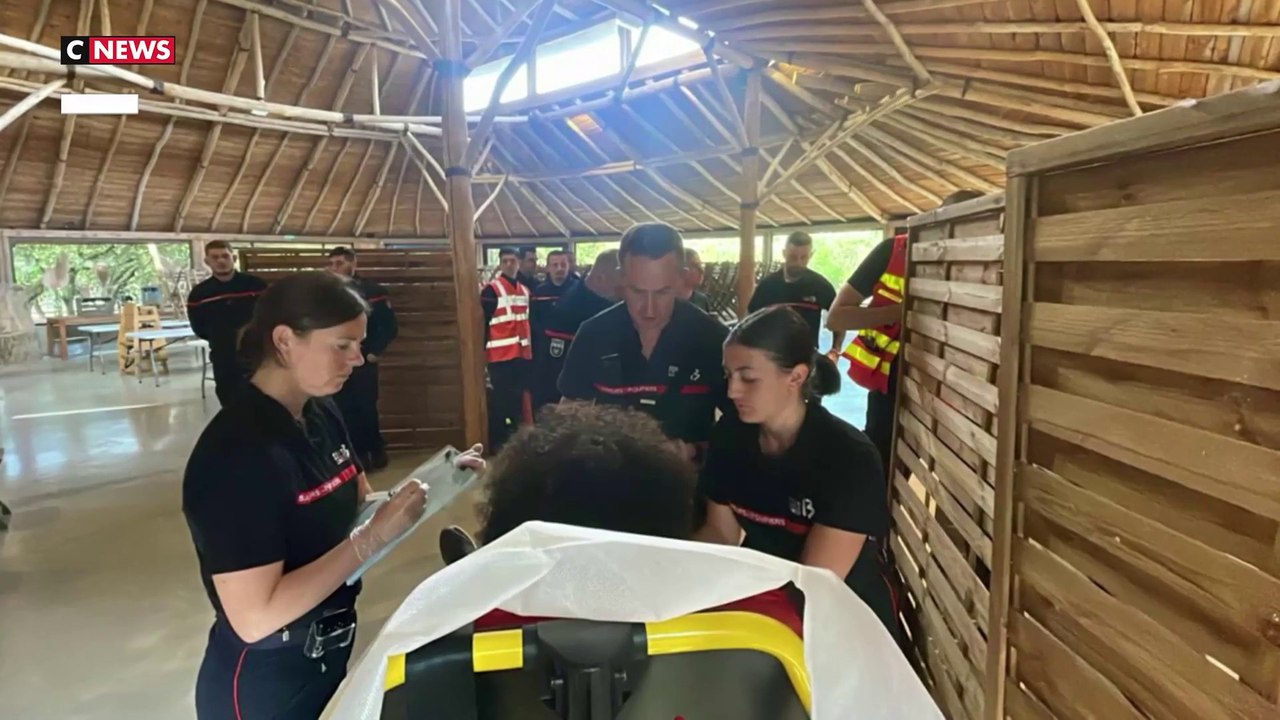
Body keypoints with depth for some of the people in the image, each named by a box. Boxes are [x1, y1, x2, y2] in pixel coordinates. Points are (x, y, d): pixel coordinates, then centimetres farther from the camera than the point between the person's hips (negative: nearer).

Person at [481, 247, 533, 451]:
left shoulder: (525, 290, 15)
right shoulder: (491, 289, -6)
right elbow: (483, 322, -10)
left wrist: (531, 348, 17)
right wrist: (483, 351, -14)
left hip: (522, 353, 6)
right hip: (501, 354, -6)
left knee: (518, 396, 13)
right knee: (500, 398, -1)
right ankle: (497, 441, 9)